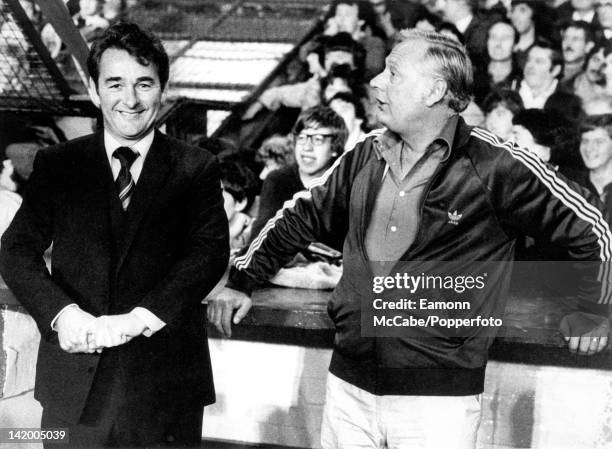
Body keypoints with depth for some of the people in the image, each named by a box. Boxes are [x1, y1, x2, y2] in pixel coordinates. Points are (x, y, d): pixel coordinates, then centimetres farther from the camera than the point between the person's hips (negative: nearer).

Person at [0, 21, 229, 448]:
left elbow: (212, 250, -7)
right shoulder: (56, 164, 8)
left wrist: (140, 318, -20)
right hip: (74, 382, 1)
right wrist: (62, 312, -17)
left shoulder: (196, 168, 3)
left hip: (165, 380, -1)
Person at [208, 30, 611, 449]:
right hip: (349, 383, 5)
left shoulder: (496, 167, -11)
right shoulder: (367, 156, 6)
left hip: (439, 395, -5)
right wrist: (243, 279, 14)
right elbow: (303, 216, 18)